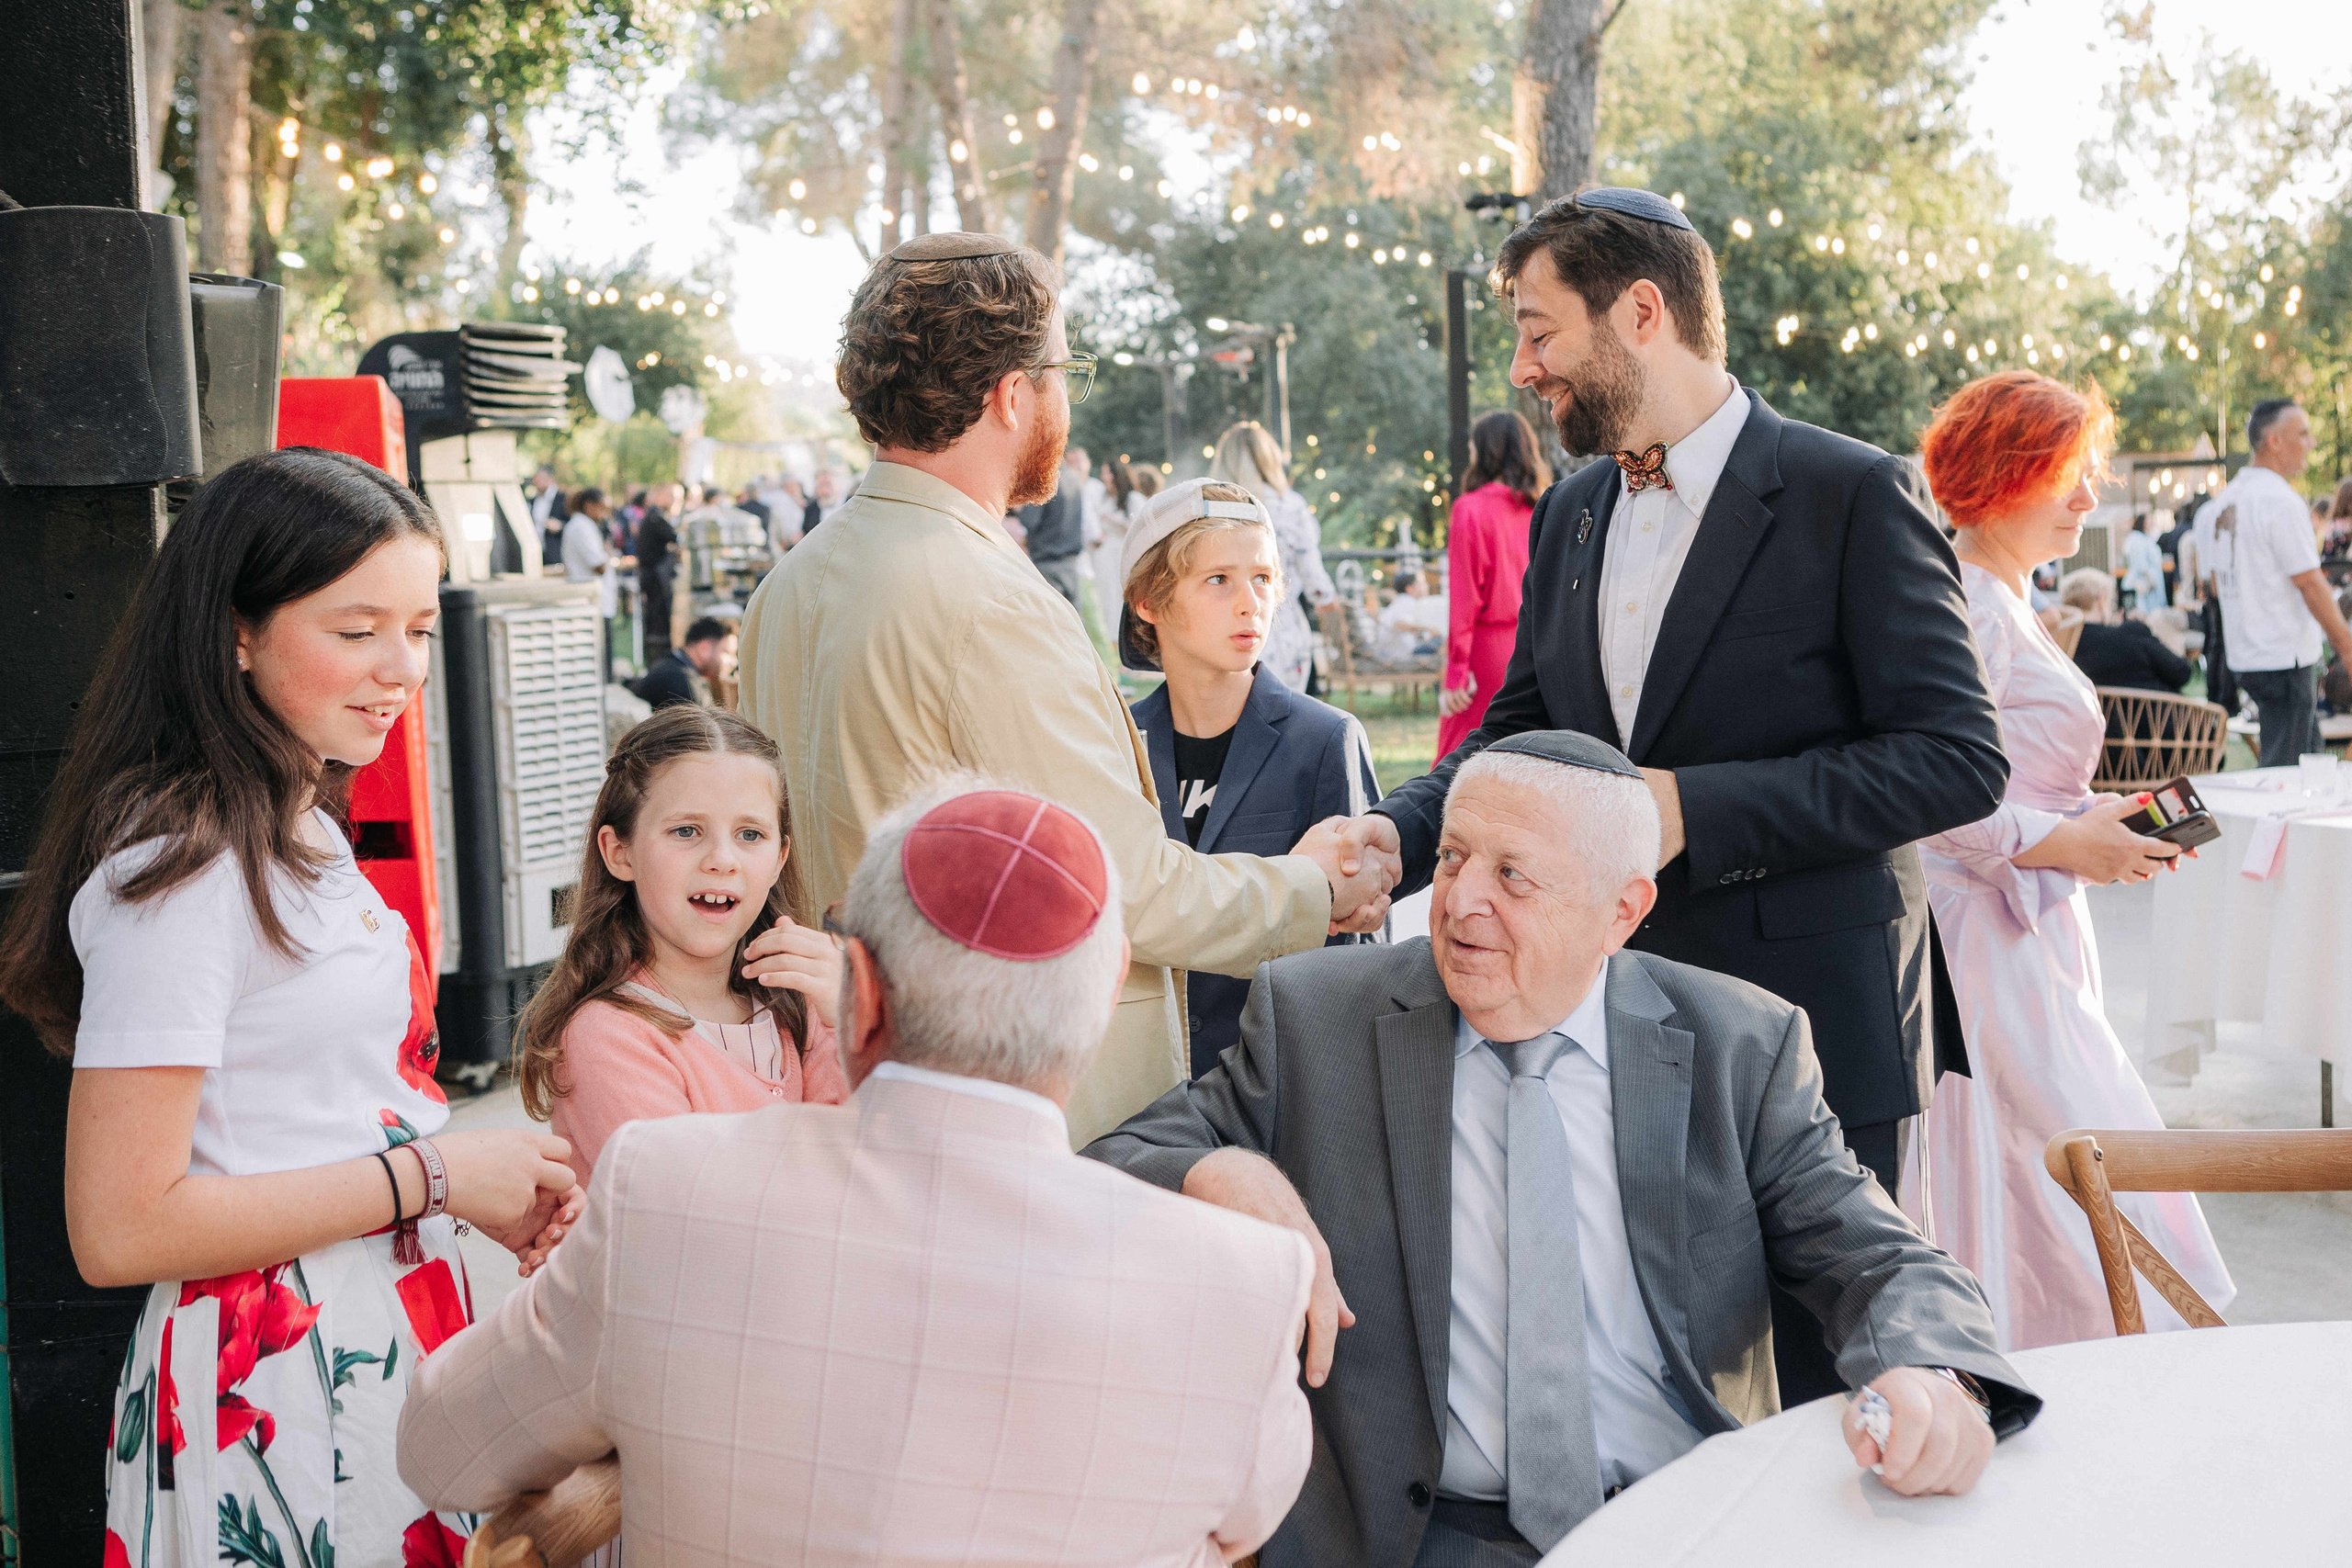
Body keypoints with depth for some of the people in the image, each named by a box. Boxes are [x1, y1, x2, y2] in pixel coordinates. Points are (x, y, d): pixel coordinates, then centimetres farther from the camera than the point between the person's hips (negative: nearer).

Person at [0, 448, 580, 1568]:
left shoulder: (298, 834, 9)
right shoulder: (180, 870, -20)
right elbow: (119, 1230, -22)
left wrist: (483, 1189, 1)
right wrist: (432, 1173, -18)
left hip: (381, 1344, 9)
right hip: (272, 1393, -9)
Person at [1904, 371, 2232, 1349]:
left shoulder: (2000, 599, 17)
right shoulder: (1965, 603, -16)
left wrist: (2097, 827, 11)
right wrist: (2065, 845, -18)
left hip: (2024, 931, 10)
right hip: (1991, 944, -10)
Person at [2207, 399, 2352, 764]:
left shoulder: (2226, 498, 12)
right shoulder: (2280, 499, -16)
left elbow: (2217, 583, 17)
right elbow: (2311, 584, -17)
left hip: (2244, 655, 9)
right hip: (2285, 658, -9)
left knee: (2310, 755, 18)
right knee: (2283, 770, -4)